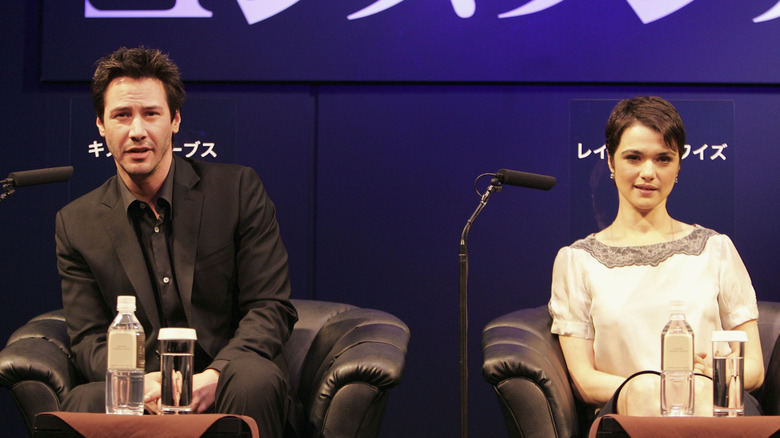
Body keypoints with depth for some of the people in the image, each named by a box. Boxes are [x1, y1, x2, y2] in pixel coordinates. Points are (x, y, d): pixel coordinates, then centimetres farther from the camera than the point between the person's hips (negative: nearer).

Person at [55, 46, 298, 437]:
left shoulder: (237, 189, 2)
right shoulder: (76, 224, 8)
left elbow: (271, 307, -2)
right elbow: (88, 338, 4)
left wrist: (214, 375, -21)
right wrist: (138, 381, -20)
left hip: (227, 381, 0)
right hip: (139, 394, 1)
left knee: (254, 381, -36)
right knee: (84, 403, -32)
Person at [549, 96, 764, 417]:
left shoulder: (716, 249, 18)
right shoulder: (577, 260, 14)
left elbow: (753, 368, 14)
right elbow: (584, 379, 6)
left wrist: (708, 377, -11)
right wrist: (640, 389, -16)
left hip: (714, 405, 0)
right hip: (622, 412, 0)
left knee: (700, 390, -39)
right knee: (644, 390, -38)